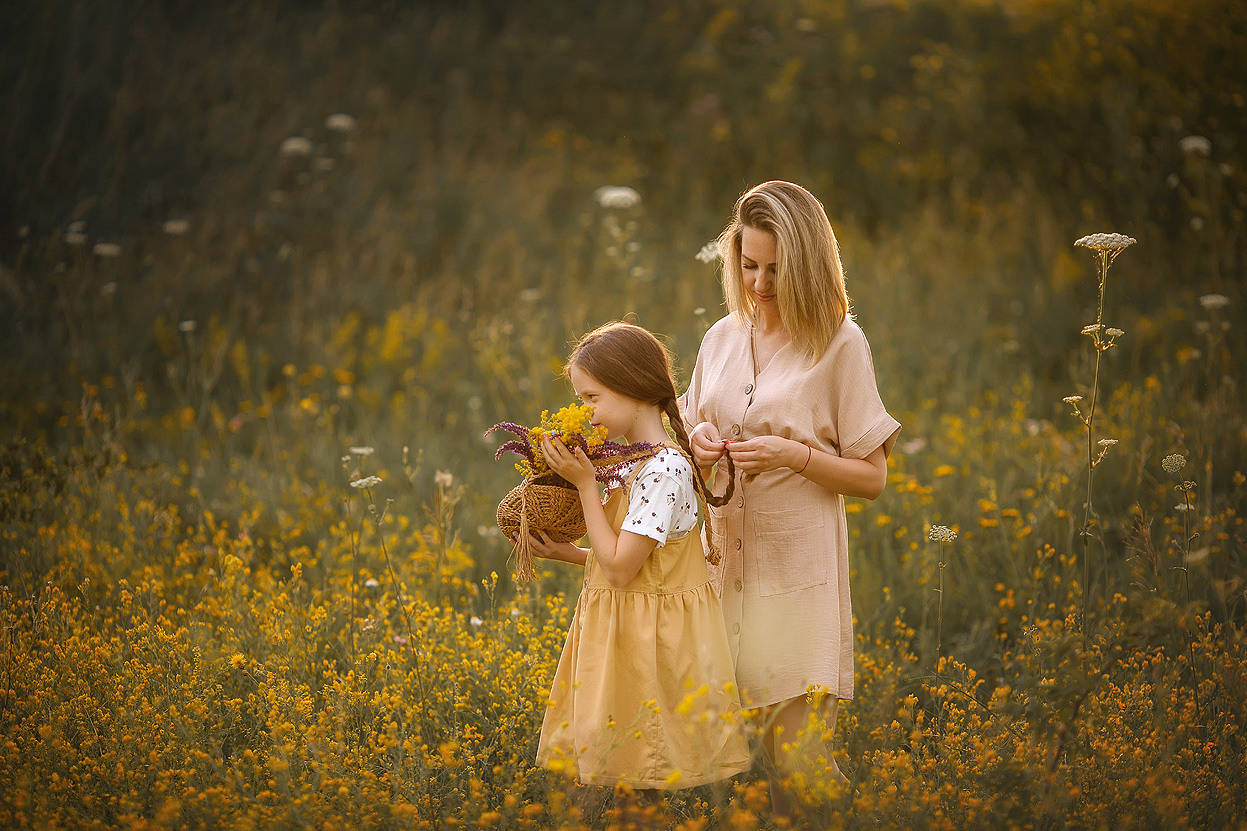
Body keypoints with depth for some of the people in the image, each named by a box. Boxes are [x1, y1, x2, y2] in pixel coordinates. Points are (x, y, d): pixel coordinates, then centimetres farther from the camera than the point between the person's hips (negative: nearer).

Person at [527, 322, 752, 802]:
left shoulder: (664, 469, -18)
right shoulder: (629, 463, 12)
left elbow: (620, 568, -20)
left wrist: (585, 483, -14)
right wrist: (565, 552, 9)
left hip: (652, 643, -9)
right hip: (620, 634, 9)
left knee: (648, 782, -6)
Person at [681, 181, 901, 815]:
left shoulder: (840, 345, -5)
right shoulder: (723, 338, 10)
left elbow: (871, 477, -3)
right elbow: (692, 436, 21)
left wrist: (794, 456, -18)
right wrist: (698, 445, -2)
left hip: (796, 563, -5)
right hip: (724, 554, 5)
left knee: (793, 750, -8)